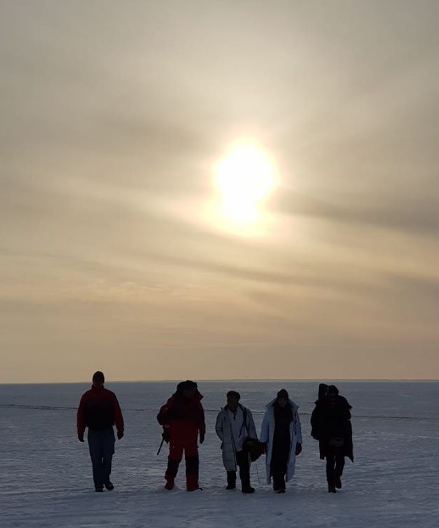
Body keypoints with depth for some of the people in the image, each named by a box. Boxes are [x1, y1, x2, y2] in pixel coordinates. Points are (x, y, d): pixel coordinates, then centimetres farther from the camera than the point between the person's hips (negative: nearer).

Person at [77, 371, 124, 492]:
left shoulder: (110, 395, 2)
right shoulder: (86, 396, 3)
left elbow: (117, 413, 0)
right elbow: (80, 415, 3)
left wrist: (120, 430, -5)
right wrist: (80, 432, -2)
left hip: (108, 432, 0)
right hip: (93, 433, 0)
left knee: (108, 457, 2)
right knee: (96, 459, 0)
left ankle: (106, 479, 24)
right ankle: (98, 484, 7)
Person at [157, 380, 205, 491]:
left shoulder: (196, 402, 7)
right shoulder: (173, 401, -5)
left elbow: (200, 418, 19)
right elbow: (163, 415, -1)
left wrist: (202, 432, 17)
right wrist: (166, 430, -2)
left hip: (191, 438, 3)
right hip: (176, 437, -3)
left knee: (192, 460, -2)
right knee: (174, 458, 4)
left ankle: (192, 485, 1)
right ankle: (169, 481, 24)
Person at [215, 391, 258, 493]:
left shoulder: (245, 412, -1)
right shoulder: (223, 414, 0)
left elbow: (251, 428, 7)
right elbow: (218, 429, 11)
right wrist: (225, 440, 2)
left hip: (243, 445, -1)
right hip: (229, 446, 1)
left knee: (245, 467, -8)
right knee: (230, 466, 12)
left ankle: (246, 486, 0)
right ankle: (231, 484, 31)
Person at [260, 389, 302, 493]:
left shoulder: (293, 410, 4)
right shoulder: (270, 410, -2)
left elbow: (297, 427, 9)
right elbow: (265, 426, 2)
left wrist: (298, 442, 7)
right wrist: (263, 442, 1)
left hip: (286, 442, 1)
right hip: (274, 442, -1)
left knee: (283, 464, 0)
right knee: (275, 464, -8)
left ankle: (278, 484, 16)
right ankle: (279, 485, -3)